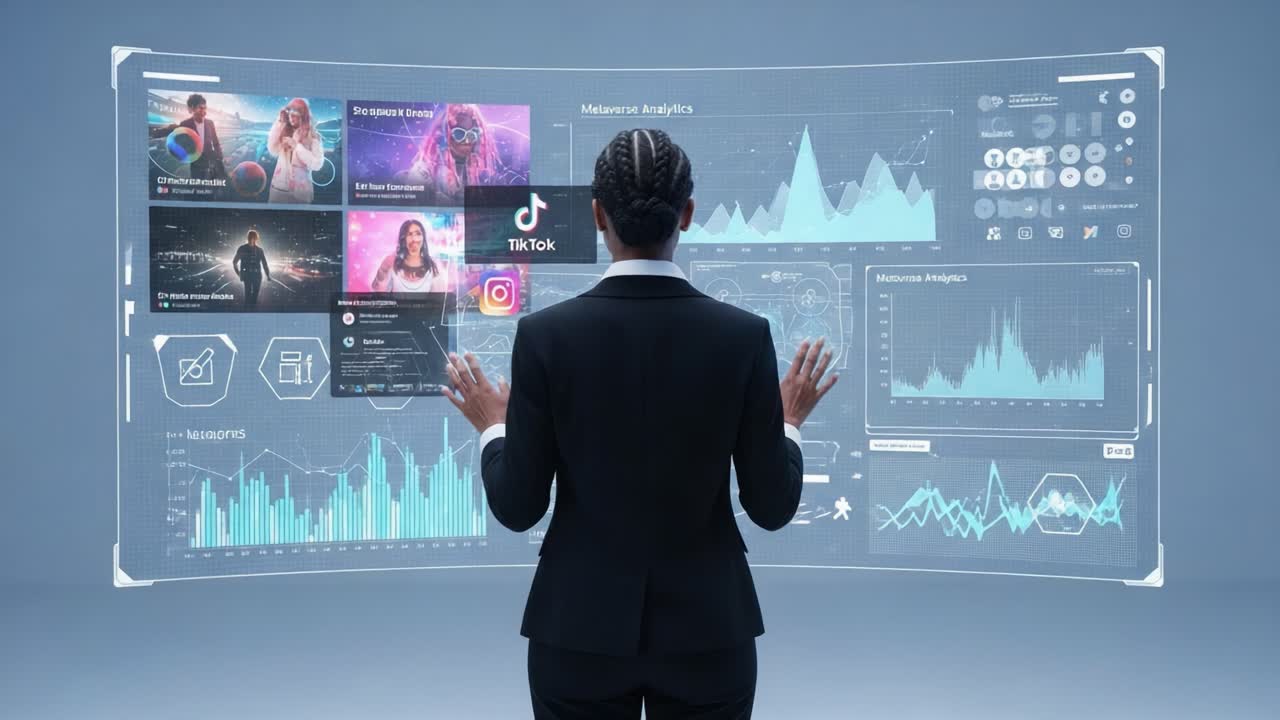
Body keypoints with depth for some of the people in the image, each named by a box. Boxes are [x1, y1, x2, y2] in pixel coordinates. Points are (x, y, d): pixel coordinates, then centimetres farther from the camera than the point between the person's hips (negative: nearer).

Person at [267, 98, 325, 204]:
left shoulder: (313, 136, -4)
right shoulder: (284, 131, 7)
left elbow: (317, 164, -12)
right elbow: (272, 150, -8)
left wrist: (297, 146, -16)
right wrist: (279, 122, -5)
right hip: (278, 188, 3)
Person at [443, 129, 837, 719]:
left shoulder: (545, 334, -12)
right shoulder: (745, 335, -10)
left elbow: (517, 507, -8)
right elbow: (772, 507, -6)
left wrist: (492, 427, 11)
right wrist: (790, 420, 12)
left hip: (581, 628, 0)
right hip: (708, 627, 1)